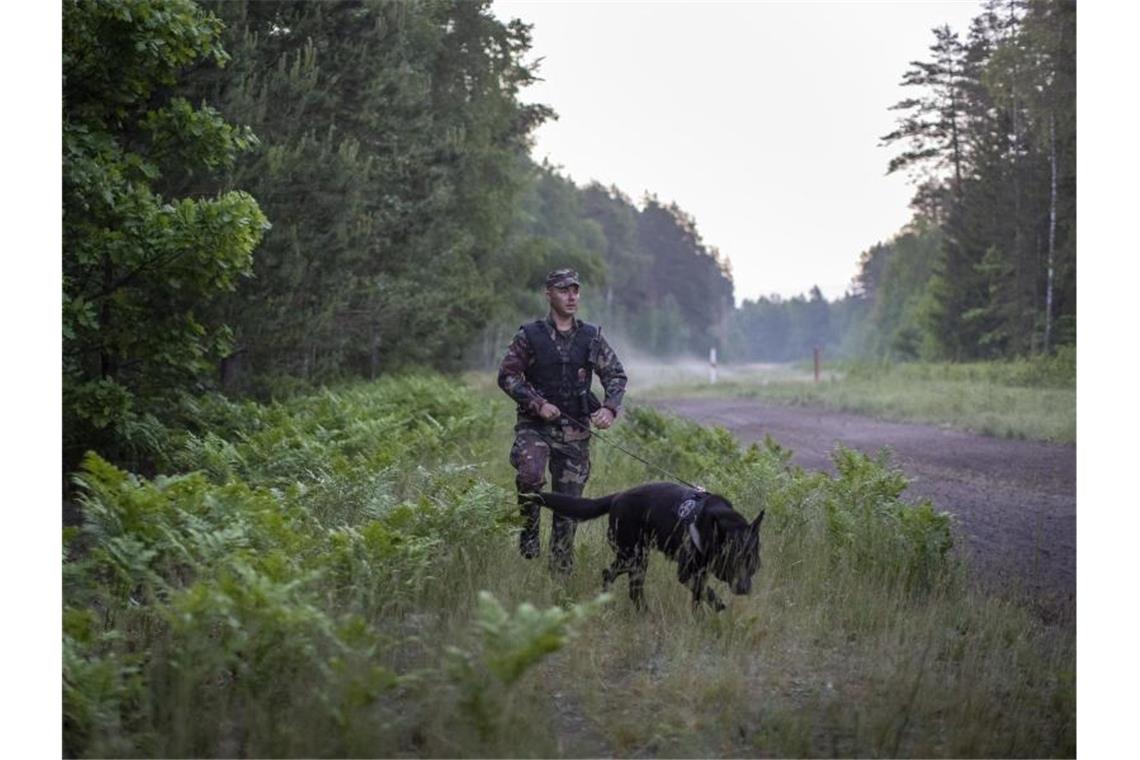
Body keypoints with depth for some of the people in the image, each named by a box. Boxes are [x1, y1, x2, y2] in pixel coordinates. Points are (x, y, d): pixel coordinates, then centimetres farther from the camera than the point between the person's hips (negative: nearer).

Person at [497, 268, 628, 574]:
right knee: (530, 474, -31)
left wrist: (610, 408, -8)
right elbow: (507, 375, -2)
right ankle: (529, 528, -4)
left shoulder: (591, 337, 6)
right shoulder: (530, 336, -1)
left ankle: (561, 569, 16)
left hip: (575, 430, 3)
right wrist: (538, 403, -14)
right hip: (535, 425, -2)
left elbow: (616, 375, 10)